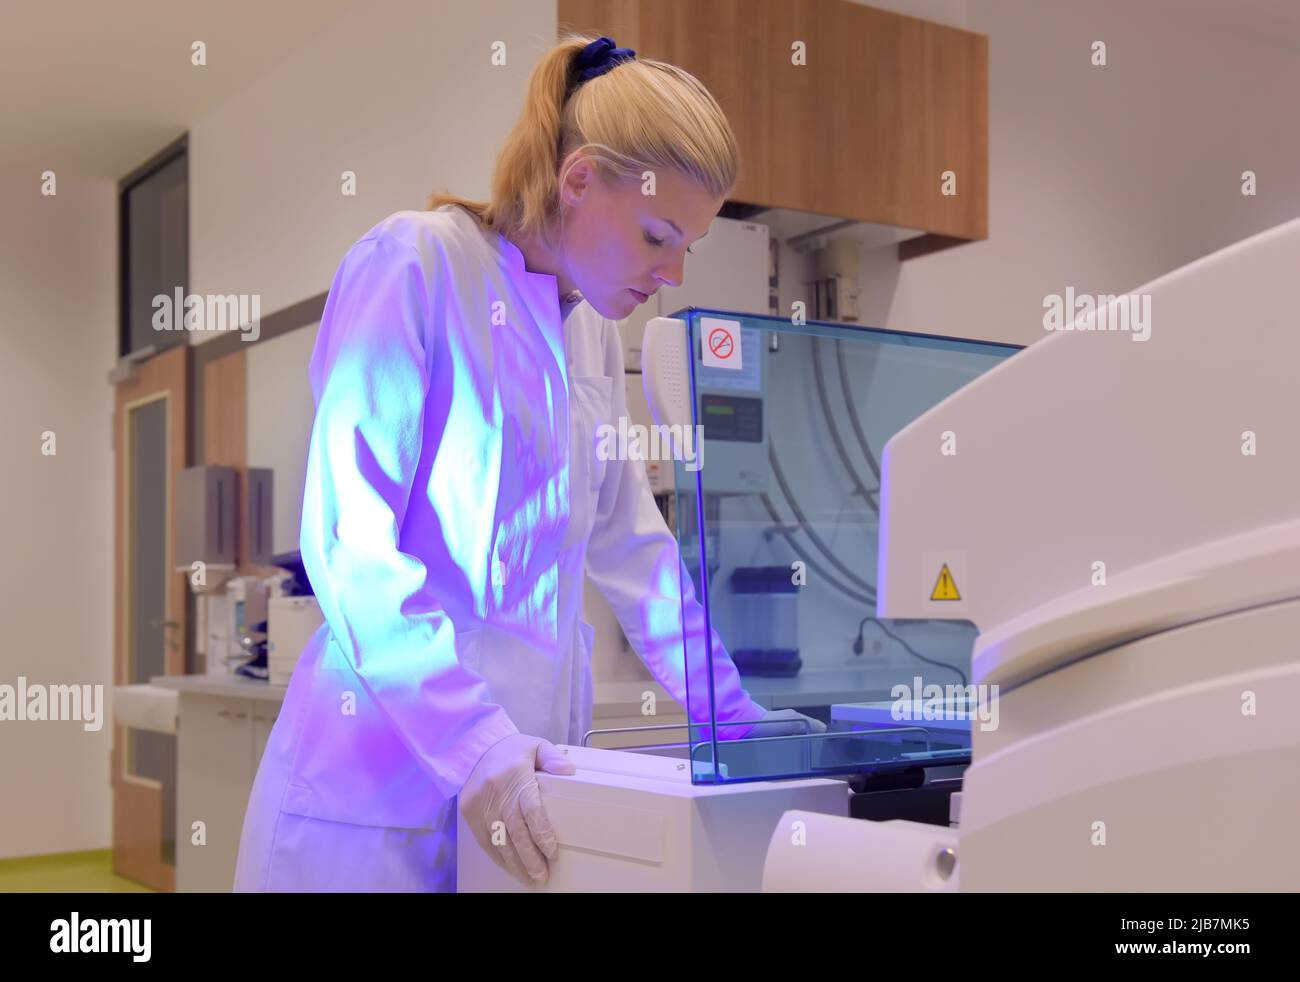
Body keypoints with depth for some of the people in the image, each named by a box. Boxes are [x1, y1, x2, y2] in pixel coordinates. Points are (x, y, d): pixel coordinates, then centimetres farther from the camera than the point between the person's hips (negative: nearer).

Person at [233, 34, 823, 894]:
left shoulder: (594, 331, 12)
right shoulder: (416, 263, -10)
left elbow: (631, 542, 16)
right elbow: (347, 539, -16)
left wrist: (736, 715, 13)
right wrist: (470, 741, -24)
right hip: (386, 775, -6)